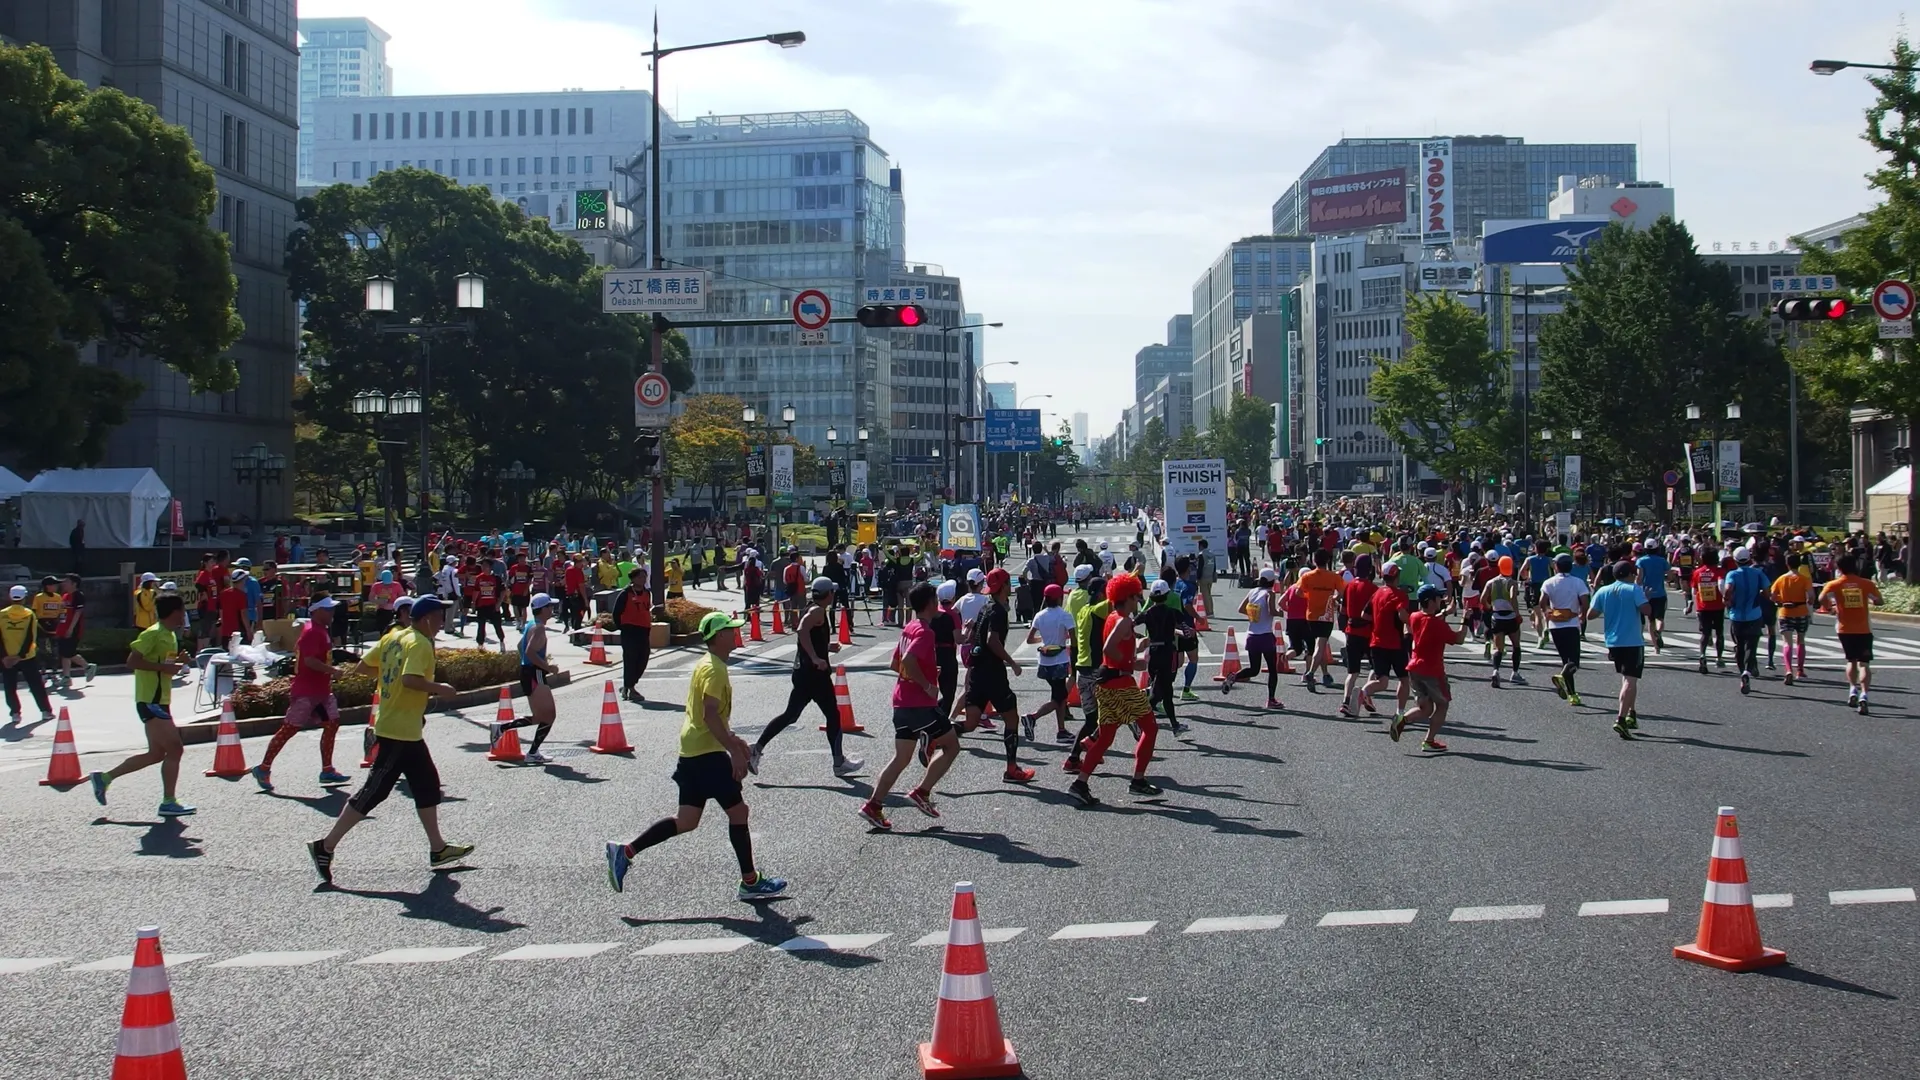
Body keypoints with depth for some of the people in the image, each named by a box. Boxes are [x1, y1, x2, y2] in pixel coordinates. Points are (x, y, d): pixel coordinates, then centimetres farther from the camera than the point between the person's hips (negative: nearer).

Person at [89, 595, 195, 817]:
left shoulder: (171, 636, 16)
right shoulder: (154, 634, -14)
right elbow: (133, 661, -22)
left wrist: (178, 662, 9)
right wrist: (164, 667, -24)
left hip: (159, 702, 10)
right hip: (151, 702, -10)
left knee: (157, 754, 12)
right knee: (174, 749, -9)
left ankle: (104, 778, 20)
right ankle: (168, 802, -2)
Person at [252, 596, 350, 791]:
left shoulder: (322, 631, 13)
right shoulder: (311, 632, -18)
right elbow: (310, 660, -28)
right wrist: (332, 670, -25)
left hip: (321, 690, 10)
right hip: (306, 692, -10)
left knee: (332, 723, 5)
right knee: (289, 728, -4)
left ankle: (327, 771, 8)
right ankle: (263, 768, 5)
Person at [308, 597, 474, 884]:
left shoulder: (393, 637, 9)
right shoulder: (420, 644, -16)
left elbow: (366, 664, 12)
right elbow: (411, 679, -30)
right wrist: (439, 688, -17)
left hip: (408, 733, 10)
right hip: (398, 733, -10)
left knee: (427, 785, 15)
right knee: (374, 792, -5)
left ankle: (438, 849, 23)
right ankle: (325, 846, -1)